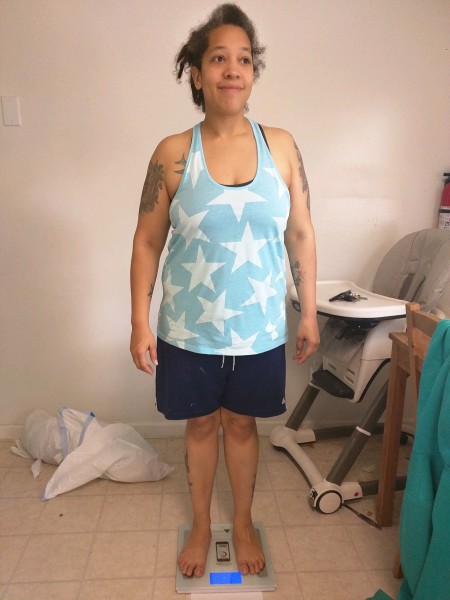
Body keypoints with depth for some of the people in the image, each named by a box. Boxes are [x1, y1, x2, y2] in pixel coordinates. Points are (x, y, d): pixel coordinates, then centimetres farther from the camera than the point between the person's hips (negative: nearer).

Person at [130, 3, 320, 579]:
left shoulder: (281, 146, -3)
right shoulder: (172, 154, -7)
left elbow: (300, 235, 1)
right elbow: (147, 242, -3)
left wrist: (309, 313, 2)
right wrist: (140, 322, -6)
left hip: (259, 328, 1)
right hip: (189, 330, 0)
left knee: (241, 424, 18)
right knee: (201, 425, 17)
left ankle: (243, 524, 43)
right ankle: (200, 525, 43)